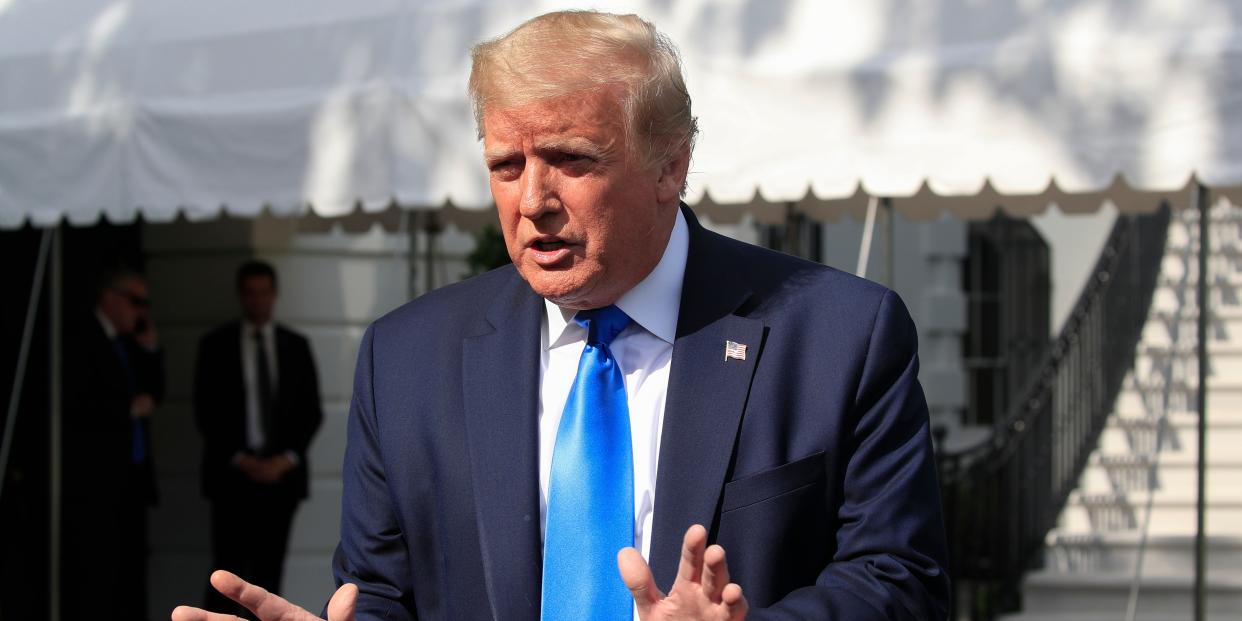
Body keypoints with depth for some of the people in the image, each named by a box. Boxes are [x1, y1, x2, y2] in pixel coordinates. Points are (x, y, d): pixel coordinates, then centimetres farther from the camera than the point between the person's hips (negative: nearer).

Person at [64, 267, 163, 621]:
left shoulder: (130, 343, 17)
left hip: (131, 475, 8)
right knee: (93, 571, -10)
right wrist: (130, 409, -10)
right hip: (92, 479, -8)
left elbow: (153, 393, 19)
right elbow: (76, 403, -17)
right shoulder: (79, 339, -8)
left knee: (129, 571, 8)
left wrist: (150, 349, 7)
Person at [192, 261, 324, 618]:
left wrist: (287, 458, -5)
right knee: (229, 569, -9)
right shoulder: (216, 345, 3)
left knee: (269, 571, 2)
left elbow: (311, 411, 9)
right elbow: (206, 412, 0)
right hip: (232, 473, -3)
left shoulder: (296, 346, 11)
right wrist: (239, 459, -9)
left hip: (281, 473, 3)